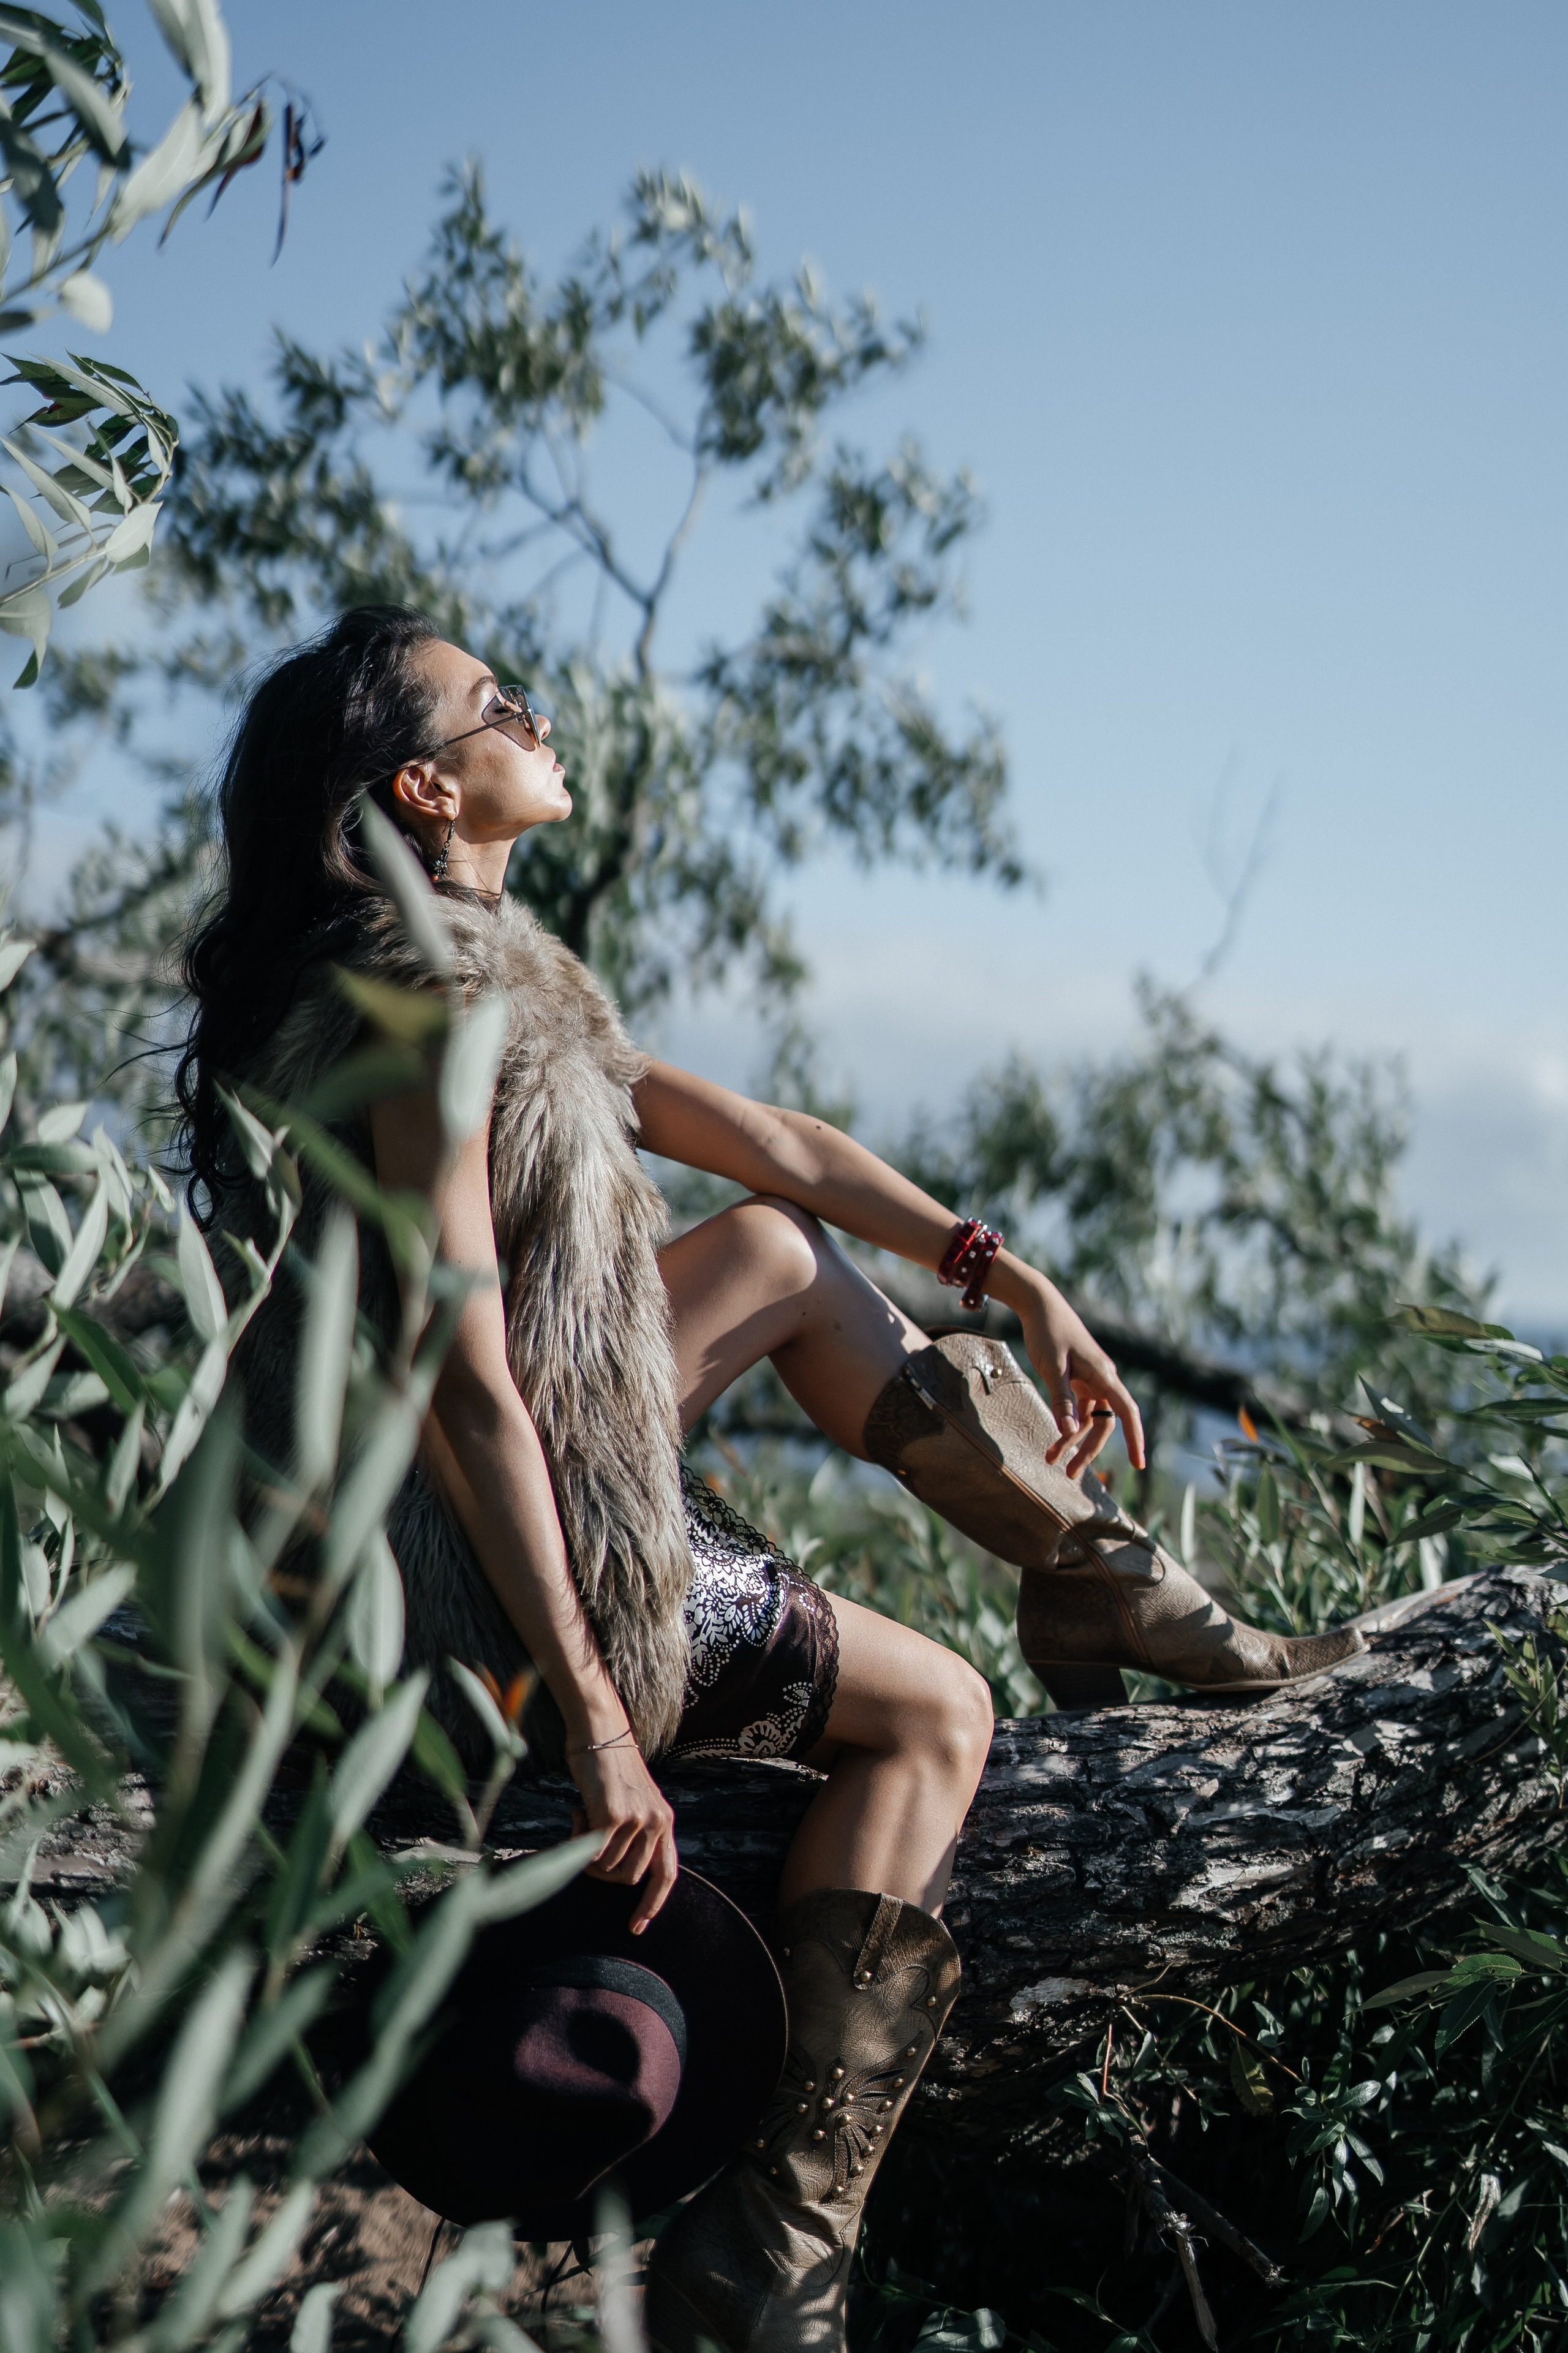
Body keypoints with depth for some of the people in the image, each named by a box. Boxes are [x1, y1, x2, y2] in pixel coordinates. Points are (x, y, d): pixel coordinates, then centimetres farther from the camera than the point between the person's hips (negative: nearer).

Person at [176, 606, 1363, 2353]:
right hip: (469, 1594, -9)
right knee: (931, 1714, 3)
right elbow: (463, 1384, -27)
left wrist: (1007, 1278, 15)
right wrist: (592, 1716, -26)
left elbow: (757, 1138, 14)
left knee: (784, 1255, 18)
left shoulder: (494, 974, 10)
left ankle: (1112, 1586, 26)